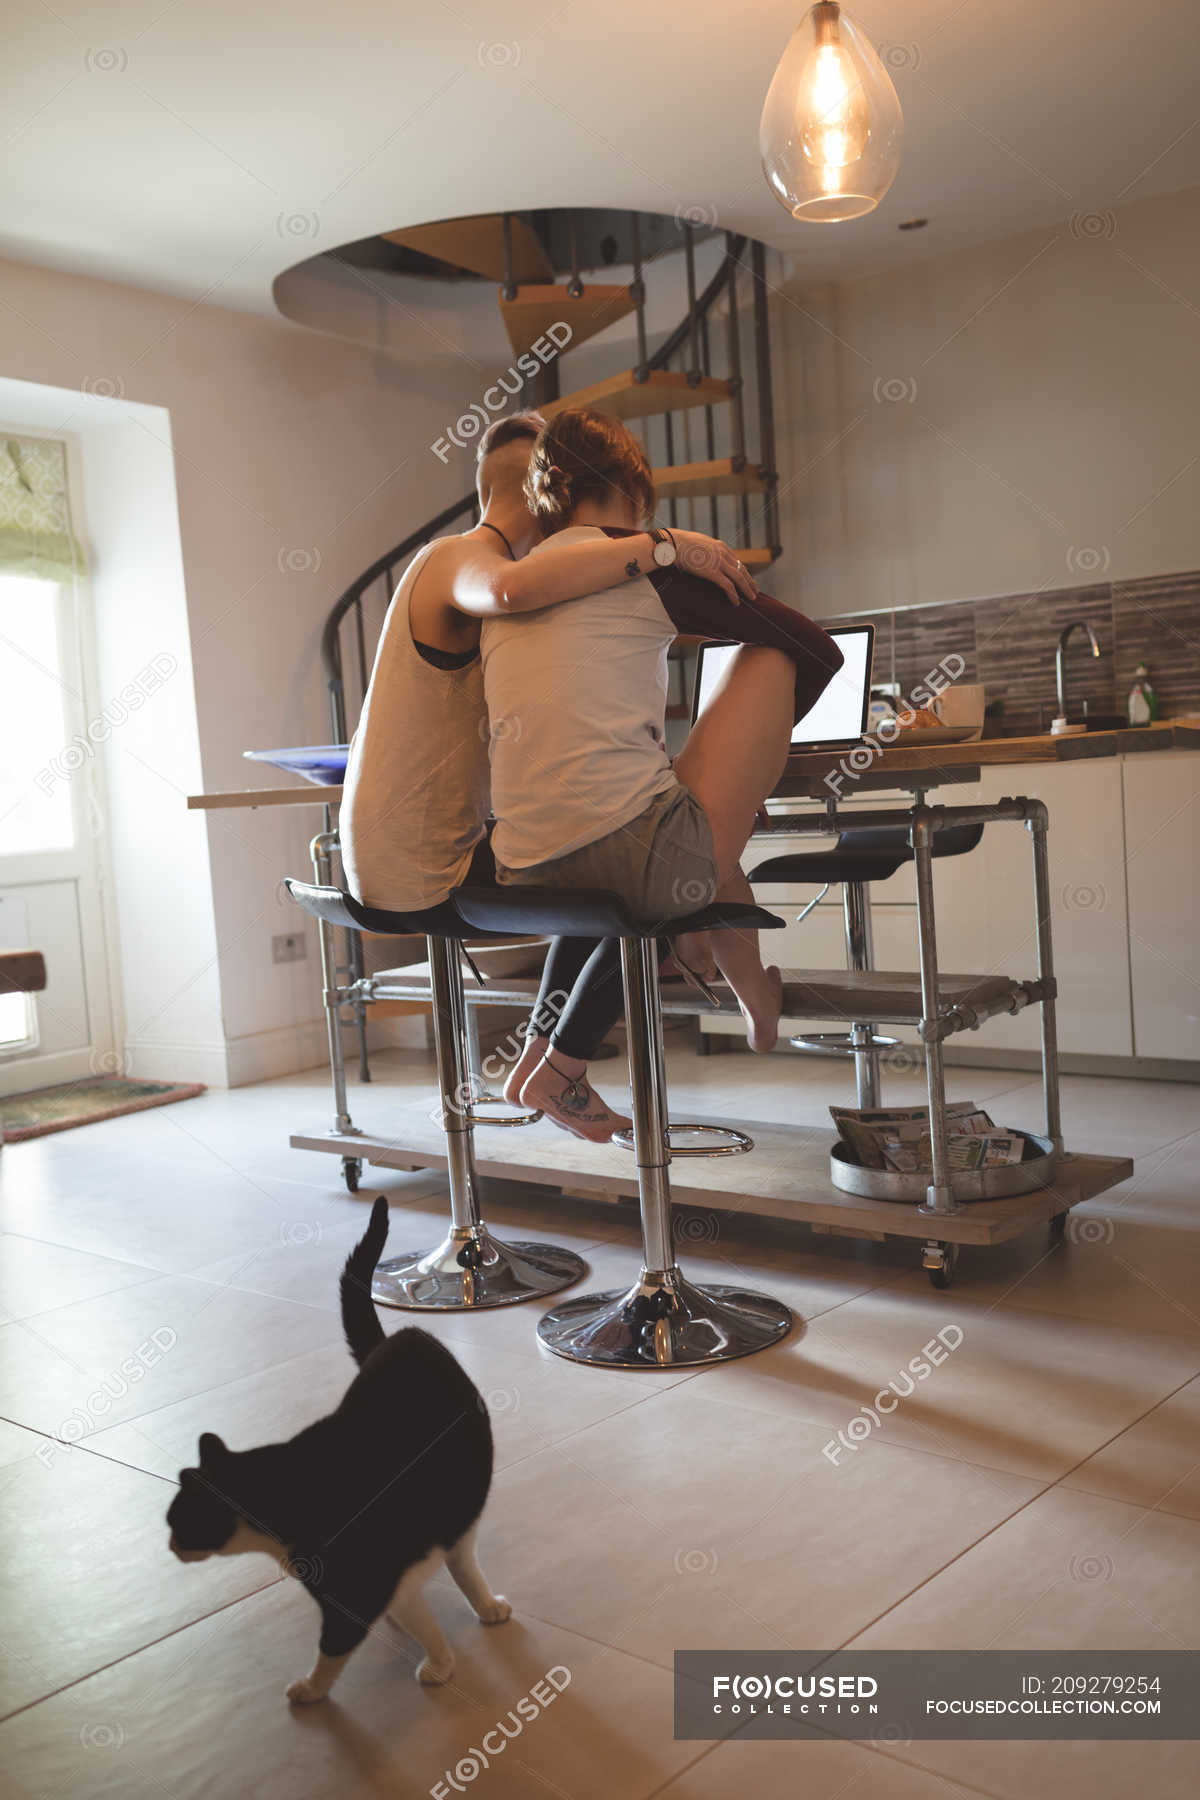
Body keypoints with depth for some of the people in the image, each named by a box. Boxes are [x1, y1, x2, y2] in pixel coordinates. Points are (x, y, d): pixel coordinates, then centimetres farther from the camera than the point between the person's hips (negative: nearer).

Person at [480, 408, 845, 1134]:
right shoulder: (643, 557, 1)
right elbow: (820, 652, 7)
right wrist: (758, 742, 25)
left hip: (528, 877, 8)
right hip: (637, 862, -8)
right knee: (770, 656, 13)